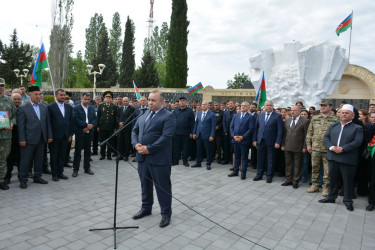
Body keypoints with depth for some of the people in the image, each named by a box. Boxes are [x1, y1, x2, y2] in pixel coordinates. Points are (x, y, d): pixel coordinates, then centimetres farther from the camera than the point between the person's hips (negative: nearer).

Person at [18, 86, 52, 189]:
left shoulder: (44, 107, 10)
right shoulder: (23, 108, -3)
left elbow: (48, 122, 12)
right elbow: (21, 125, -6)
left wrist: (49, 136, 7)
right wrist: (22, 139, -11)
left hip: (42, 139, 5)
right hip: (29, 139, -4)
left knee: (39, 159, 13)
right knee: (26, 160, 4)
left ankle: (37, 177, 26)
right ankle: (23, 180, 15)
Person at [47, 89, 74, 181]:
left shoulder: (69, 107, 10)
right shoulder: (51, 107, -5)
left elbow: (71, 121, 11)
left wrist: (70, 134, 7)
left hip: (65, 136, 4)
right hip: (55, 136, -4)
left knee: (62, 155, 12)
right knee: (54, 156, 6)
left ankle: (60, 172, 22)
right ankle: (54, 174, 16)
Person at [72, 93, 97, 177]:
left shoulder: (92, 108, 12)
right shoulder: (76, 108, -3)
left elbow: (95, 119, 6)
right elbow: (76, 119, -14)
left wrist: (91, 125, -14)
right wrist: (86, 125, -18)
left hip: (89, 132, 5)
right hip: (80, 133, -5)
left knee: (88, 151, 11)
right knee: (78, 151, 2)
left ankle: (87, 168, 22)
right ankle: (75, 169, 9)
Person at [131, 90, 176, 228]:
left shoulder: (168, 116, -10)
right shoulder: (143, 115, 13)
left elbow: (166, 137, -19)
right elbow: (135, 131, 15)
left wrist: (149, 148, -20)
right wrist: (136, 144, -5)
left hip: (159, 159, -7)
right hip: (142, 157, 7)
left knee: (162, 187, 4)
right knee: (145, 184, 20)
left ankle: (166, 214, 19)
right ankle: (146, 208, 39)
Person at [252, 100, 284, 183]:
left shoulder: (278, 116, -3)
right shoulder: (260, 115, 10)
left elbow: (280, 130, -7)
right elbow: (256, 128, 10)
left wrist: (278, 142, -13)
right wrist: (254, 139, 4)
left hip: (271, 142, -3)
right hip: (260, 141, 3)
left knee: (270, 160, 6)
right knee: (260, 159, 11)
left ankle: (269, 176, 19)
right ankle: (259, 175, 24)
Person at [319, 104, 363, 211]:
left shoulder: (357, 128, 1)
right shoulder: (333, 126, 14)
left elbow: (357, 142, -11)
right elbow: (326, 137, 6)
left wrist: (342, 149, -19)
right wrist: (331, 147, -12)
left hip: (348, 160, -4)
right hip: (333, 157, 4)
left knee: (348, 181, 5)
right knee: (333, 179, 15)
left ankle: (348, 201, 20)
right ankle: (331, 197, 29)